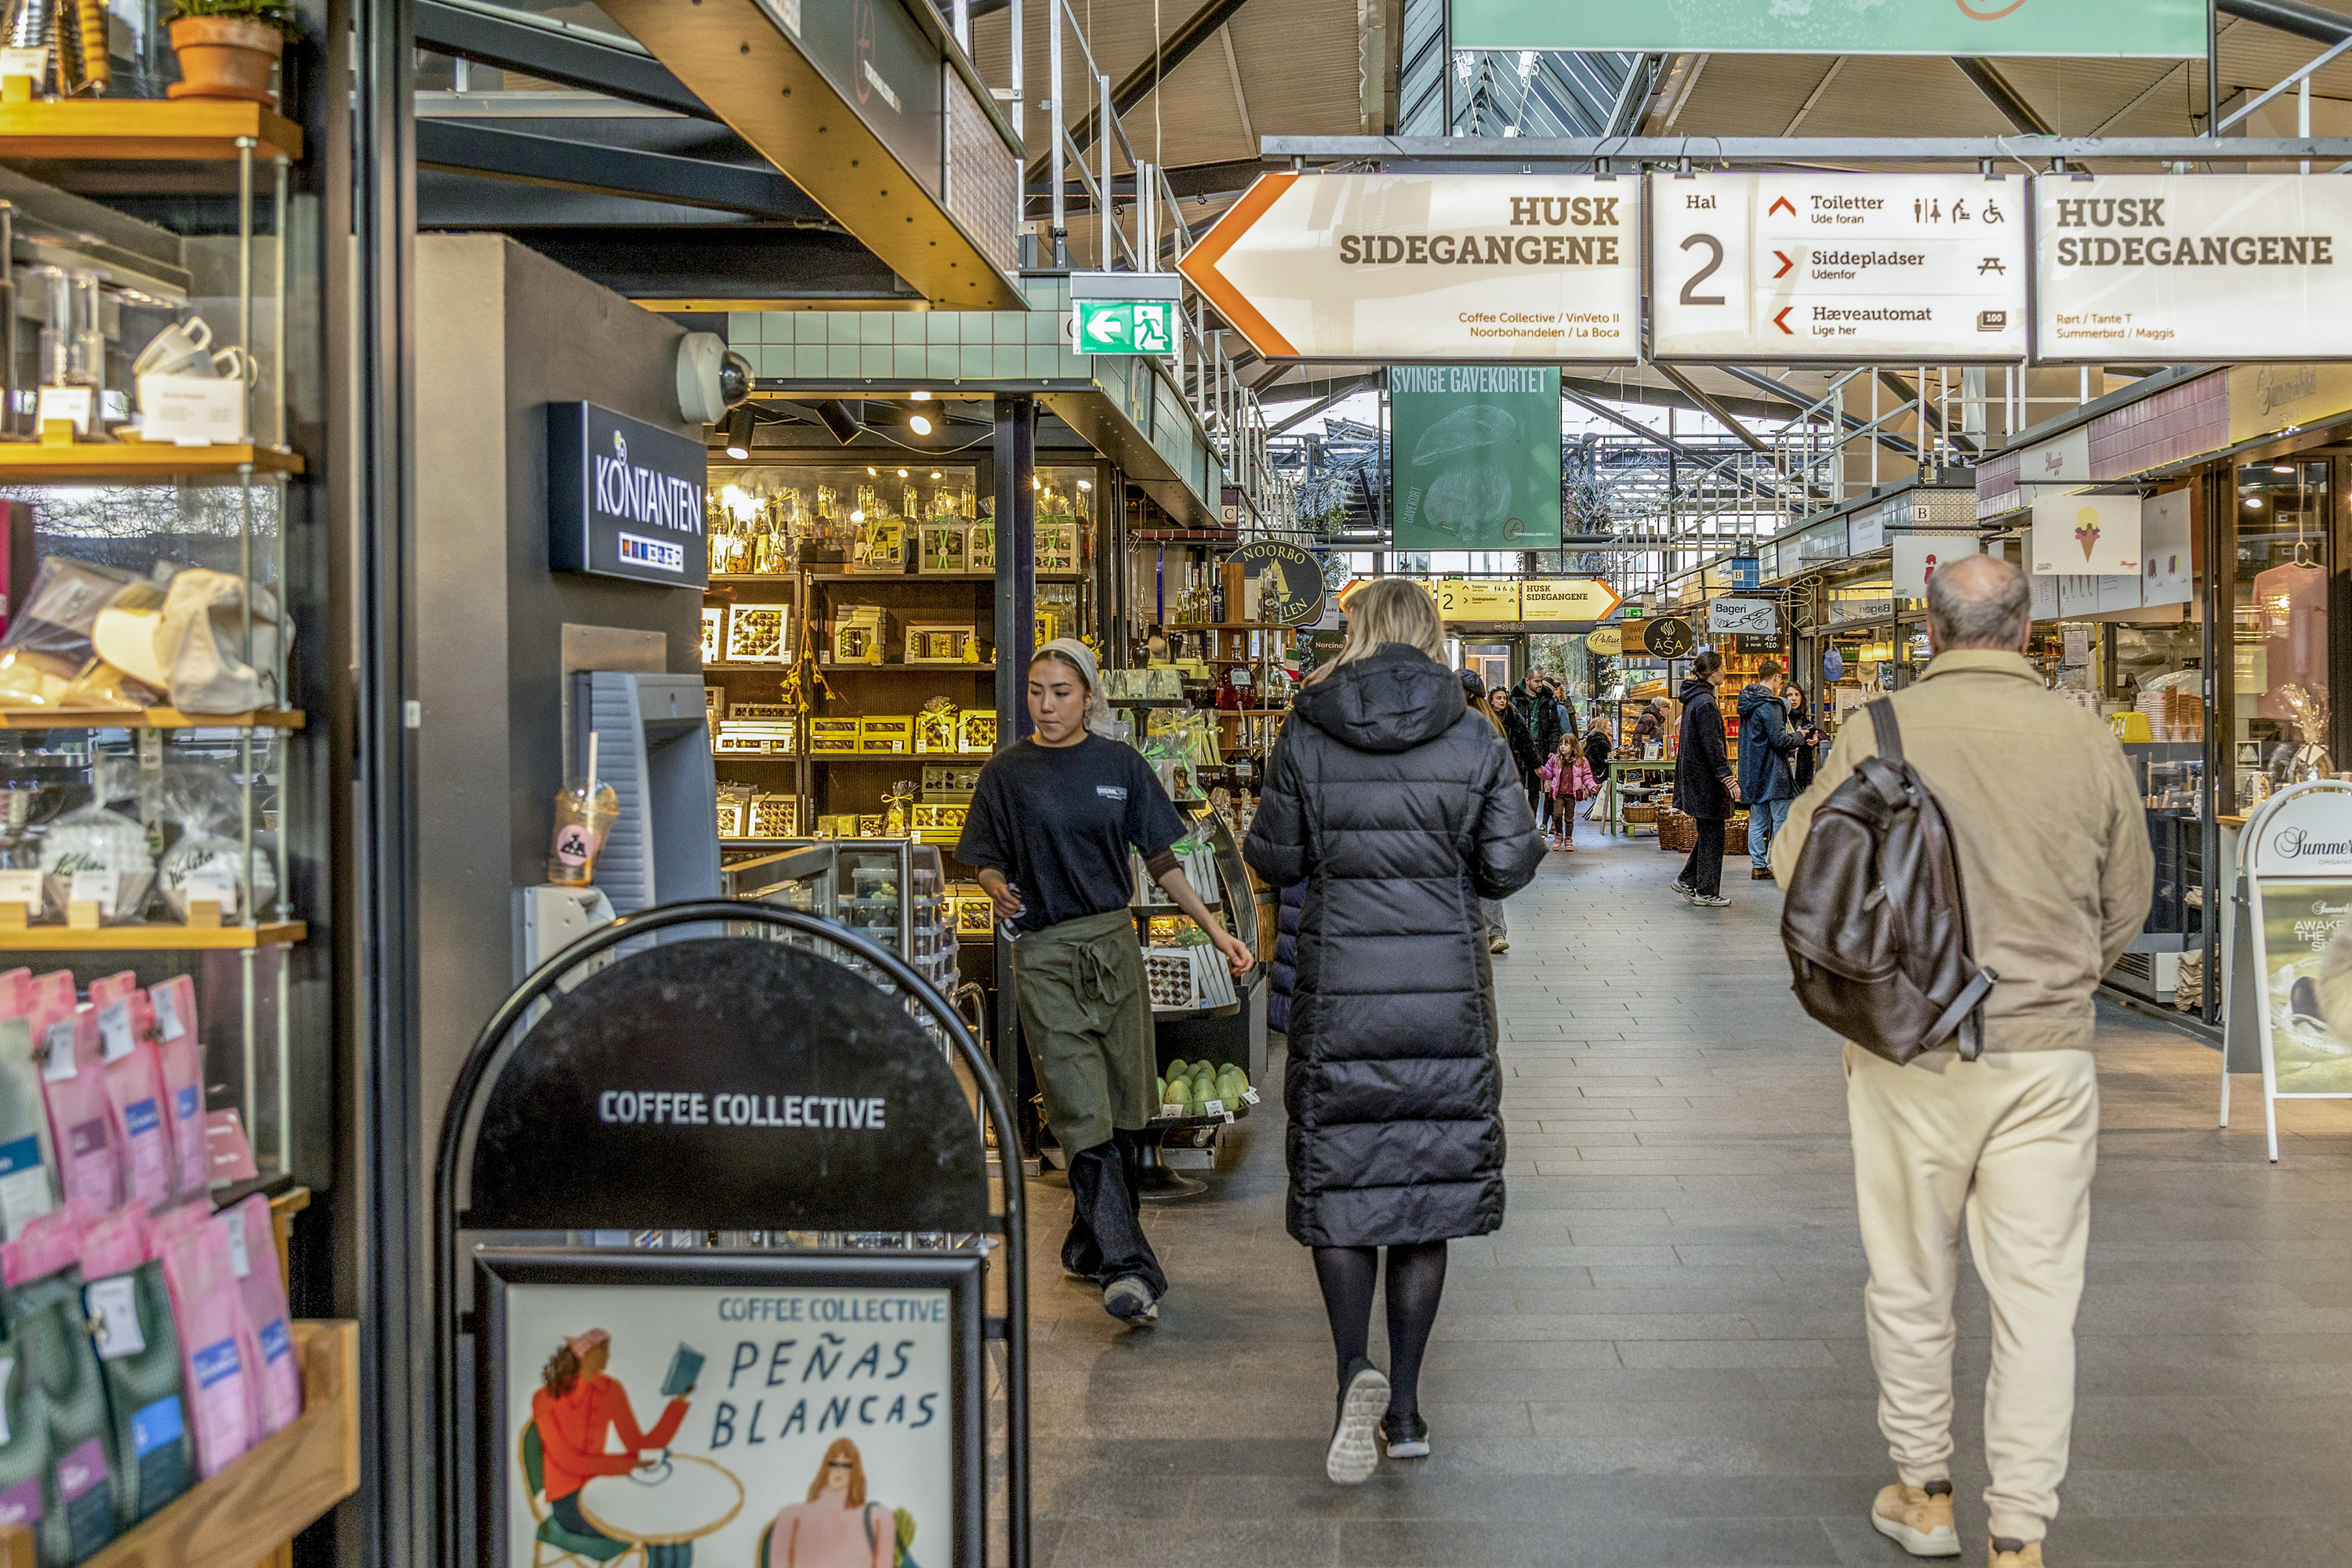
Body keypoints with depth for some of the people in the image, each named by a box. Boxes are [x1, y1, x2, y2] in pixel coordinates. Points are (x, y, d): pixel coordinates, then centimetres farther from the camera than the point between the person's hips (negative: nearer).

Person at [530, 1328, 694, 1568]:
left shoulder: (611, 1391, 4)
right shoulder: (545, 1398, -12)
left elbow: (639, 1444, 4)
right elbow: (567, 1460, -16)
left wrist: (679, 1401, -4)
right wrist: (626, 1464, -18)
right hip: (568, 1503, -5)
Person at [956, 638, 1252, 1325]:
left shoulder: (1120, 764, 5)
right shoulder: (1007, 772, 2)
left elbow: (1161, 859, 9)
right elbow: (987, 862, 7)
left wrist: (1216, 931, 5)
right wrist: (999, 891, -16)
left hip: (1114, 943, 3)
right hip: (1045, 957, -2)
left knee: (1124, 1111, 8)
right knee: (1084, 1118, -9)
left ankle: (1091, 1246, 25)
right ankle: (1129, 1268, -12)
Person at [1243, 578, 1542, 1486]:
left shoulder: (1306, 739, -4)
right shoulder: (1473, 740, -2)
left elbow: (1273, 858, 1)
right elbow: (1511, 865, -2)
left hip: (1340, 985, -1)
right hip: (1446, 983, 1)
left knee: (1338, 1181, 10)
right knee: (1428, 1180, 10)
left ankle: (1356, 1369, -10)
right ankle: (1404, 1404, 16)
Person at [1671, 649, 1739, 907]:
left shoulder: (1694, 699, 13)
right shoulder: (1705, 702, -18)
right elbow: (1713, 745, -22)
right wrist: (1728, 778, -21)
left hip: (1695, 776, 10)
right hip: (1706, 779, -10)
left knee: (1708, 833, 16)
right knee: (1712, 834, -1)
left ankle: (1686, 880, 20)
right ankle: (1706, 892, 5)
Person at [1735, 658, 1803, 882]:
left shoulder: (1747, 703, 12)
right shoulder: (1769, 705, -17)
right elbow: (1779, 740, -19)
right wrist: (1798, 737, -1)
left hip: (1752, 770, 9)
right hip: (1772, 771, -9)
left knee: (1757, 820, 10)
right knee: (1782, 820, -2)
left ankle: (1758, 866, 13)